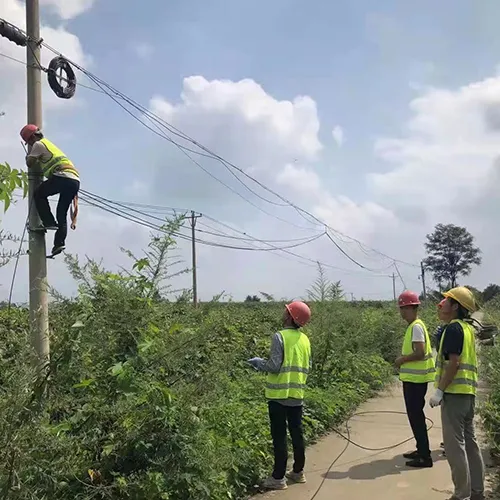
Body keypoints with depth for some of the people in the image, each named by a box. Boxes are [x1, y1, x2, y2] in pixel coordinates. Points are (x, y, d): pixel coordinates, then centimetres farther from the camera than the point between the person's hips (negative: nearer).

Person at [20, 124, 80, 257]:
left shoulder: (39, 144, 7)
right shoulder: (49, 144, 34)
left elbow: (30, 164, 9)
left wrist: (29, 151, 26)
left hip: (63, 176, -8)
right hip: (75, 180, 8)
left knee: (38, 194, 7)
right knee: (62, 214, 10)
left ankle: (49, 223, -3)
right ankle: (59, 242, 1)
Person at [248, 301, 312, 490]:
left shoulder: (280, 336, -15)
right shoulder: (304, 339, 6)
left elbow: (274, 366, -17)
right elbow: (307, 367, 11)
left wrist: (259, 363, 0)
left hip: (279, 394, -6)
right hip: (297, 394, 6)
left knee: (279, 436, 0)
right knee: (297, 433, 15)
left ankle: (278, 477, 5)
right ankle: (298, 471, 26)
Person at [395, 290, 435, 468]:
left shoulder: (416, 327, -17)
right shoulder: (414, 326, 13)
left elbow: (420, 353, -25)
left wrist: (402, 359, -12)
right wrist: (404, 359, 7)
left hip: (415, 379, -10)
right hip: (414, 378, 10)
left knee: (415, 416, -5)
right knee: (415, 415, 17)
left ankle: (425, 456, 0)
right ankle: (422, 450, 27)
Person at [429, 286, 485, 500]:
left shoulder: (453, 328, -13)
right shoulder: (467, 328, 15)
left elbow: (453, 362, -20)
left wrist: (439, 390, -17)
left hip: (454, 392, -10)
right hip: (468, 392, 10)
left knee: (455, 444, -4)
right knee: (469, 441, 14)